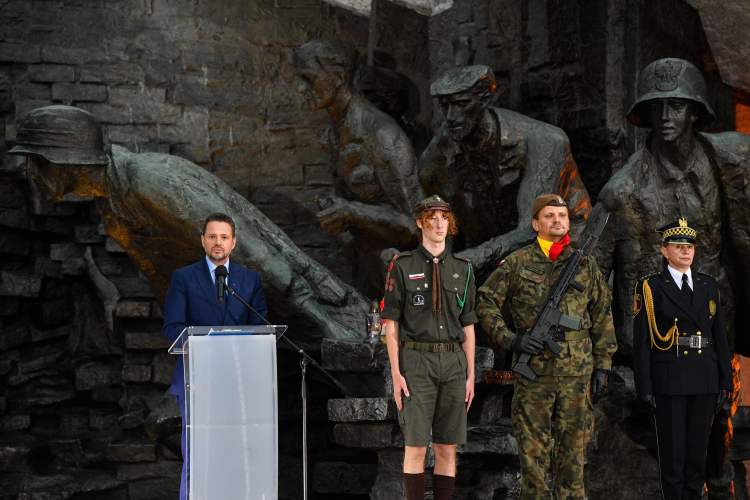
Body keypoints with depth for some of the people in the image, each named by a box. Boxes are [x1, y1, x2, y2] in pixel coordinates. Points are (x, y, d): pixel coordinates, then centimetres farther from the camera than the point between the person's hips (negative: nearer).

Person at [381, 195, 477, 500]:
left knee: (447, 448, 5)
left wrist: (470, 375, 7)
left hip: (453, 362, 3)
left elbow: (468, 328, 12)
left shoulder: (462, 270, 10)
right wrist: (396, 374, -7)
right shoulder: (402, 268, 0)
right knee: (416, 446, -3)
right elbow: (391, 325, -1)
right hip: (416, 363, -3)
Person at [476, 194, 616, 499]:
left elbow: (602, 317, 11)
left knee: (573, 446, 6)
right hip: (533, 371, -2)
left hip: (576, 371, 2)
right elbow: (485, 303, 4)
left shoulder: (585, 264, 9)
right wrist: (509, 339, -8)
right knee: (532, 449, 3)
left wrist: (602, 366, 6)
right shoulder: (517, 263, 2)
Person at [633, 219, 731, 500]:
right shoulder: (651, 288, -1)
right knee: (672, 448, 0)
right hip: (668, 379, -4)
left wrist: (725, 382, 8)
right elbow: (641, 340, -4)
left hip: (705, 378, 4)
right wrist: (644, 387, -9)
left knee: (698, 446, 9)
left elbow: (720, 336, 13)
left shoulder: (708, 285, 12)